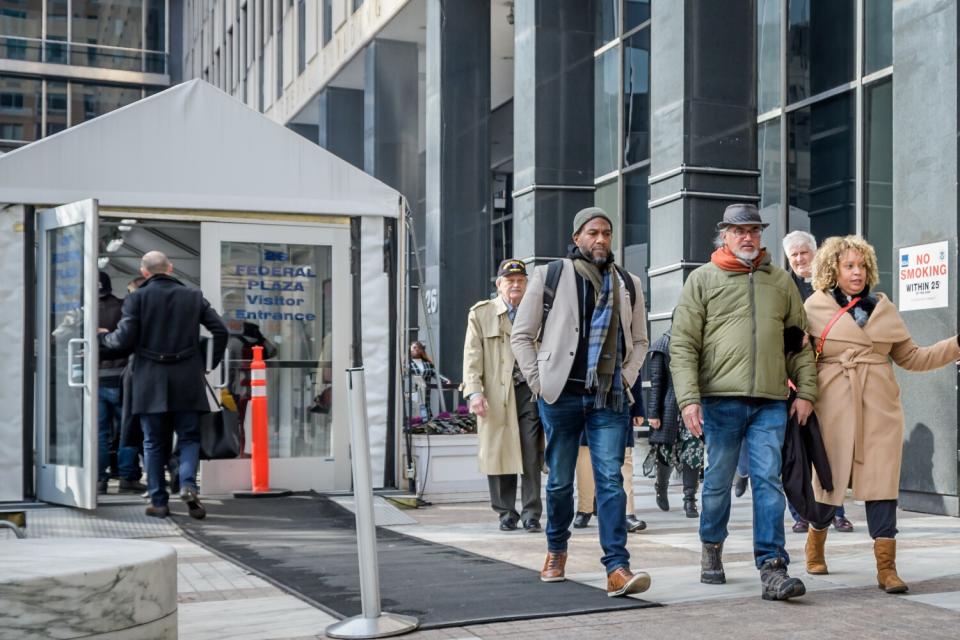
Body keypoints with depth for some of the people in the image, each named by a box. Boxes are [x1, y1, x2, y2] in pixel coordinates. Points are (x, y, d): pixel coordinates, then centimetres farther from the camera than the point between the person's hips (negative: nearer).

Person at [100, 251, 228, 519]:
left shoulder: (137, 298, -2)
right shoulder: (193, 296, 6)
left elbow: (124, 340, -7)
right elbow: (219, 330, 2)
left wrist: (102, 338, 13)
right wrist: (209, 363, 13)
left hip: (150, 381, -1)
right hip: (187, 381, 1)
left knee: (154, 443, 8)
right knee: (189, 437, 9)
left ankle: (158, 502, 10)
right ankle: (188, 484, -14)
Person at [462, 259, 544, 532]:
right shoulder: (481, 314, 8)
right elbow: (472, 356, 2)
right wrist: (474, 392, -10)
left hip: (530, 391, 1)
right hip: (496, 395, -1)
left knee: (532, 458, -3)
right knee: (499, 455, 2)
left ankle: (531, 514, 4)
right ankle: (506, 513, 14)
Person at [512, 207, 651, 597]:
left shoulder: (628, 284, 13)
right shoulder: (550, 276, 3)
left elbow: (639, 340, 21)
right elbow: (521, 335, 5)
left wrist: (627, 377, 6)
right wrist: (538, 381, -4)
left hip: (610, 399, 2)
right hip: (561, 394, -1)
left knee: (611, 480, -7)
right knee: (560, 480, 8)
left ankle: (617, 568, -11)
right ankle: (556, 551, 30)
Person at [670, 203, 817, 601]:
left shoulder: (780, 281, 15)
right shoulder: (703, 279, 5)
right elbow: (682, 344, -1)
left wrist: (806, 391, 6)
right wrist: (688, 398, -10)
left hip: (771, 403, 2)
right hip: (721, 397, -2)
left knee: (769, 481, -4)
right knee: (718, 480, 7)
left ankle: (772, 569, -5)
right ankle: (711, 548, 29)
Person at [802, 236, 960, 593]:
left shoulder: (883, 308, 13)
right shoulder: (815, 307, 2)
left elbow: (910, 357, 15)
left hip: (880, 407, 3)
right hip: (835, 406, -2)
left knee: (882, 481, -4)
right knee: (829, 478, 6)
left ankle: (886, 567, -2)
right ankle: (815, 545, 32)